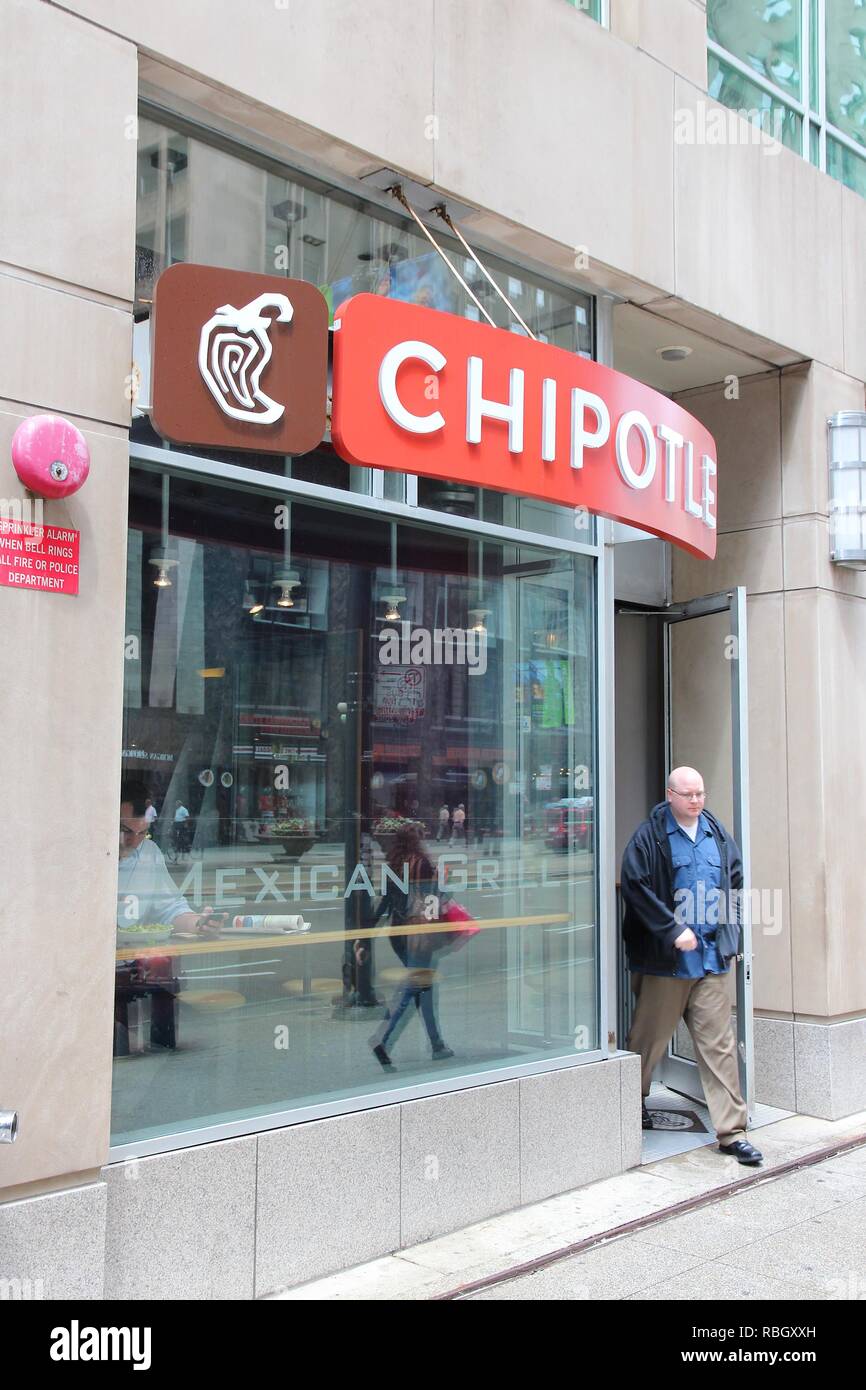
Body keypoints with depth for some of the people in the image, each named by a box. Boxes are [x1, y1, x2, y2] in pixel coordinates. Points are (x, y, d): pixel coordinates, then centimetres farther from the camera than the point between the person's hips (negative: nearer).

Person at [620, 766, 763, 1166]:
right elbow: (635, 887, -14)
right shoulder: (649, 838, -8)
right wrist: (674, 931, -16)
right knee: (650, 1038, 11)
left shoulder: (716, 833, 9)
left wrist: (727, 928, 11)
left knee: (719, 1045, 2)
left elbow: (735, 878, 20)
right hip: (665, 958, -4)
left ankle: (731, 1130, 6)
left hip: (712, 957, 4)